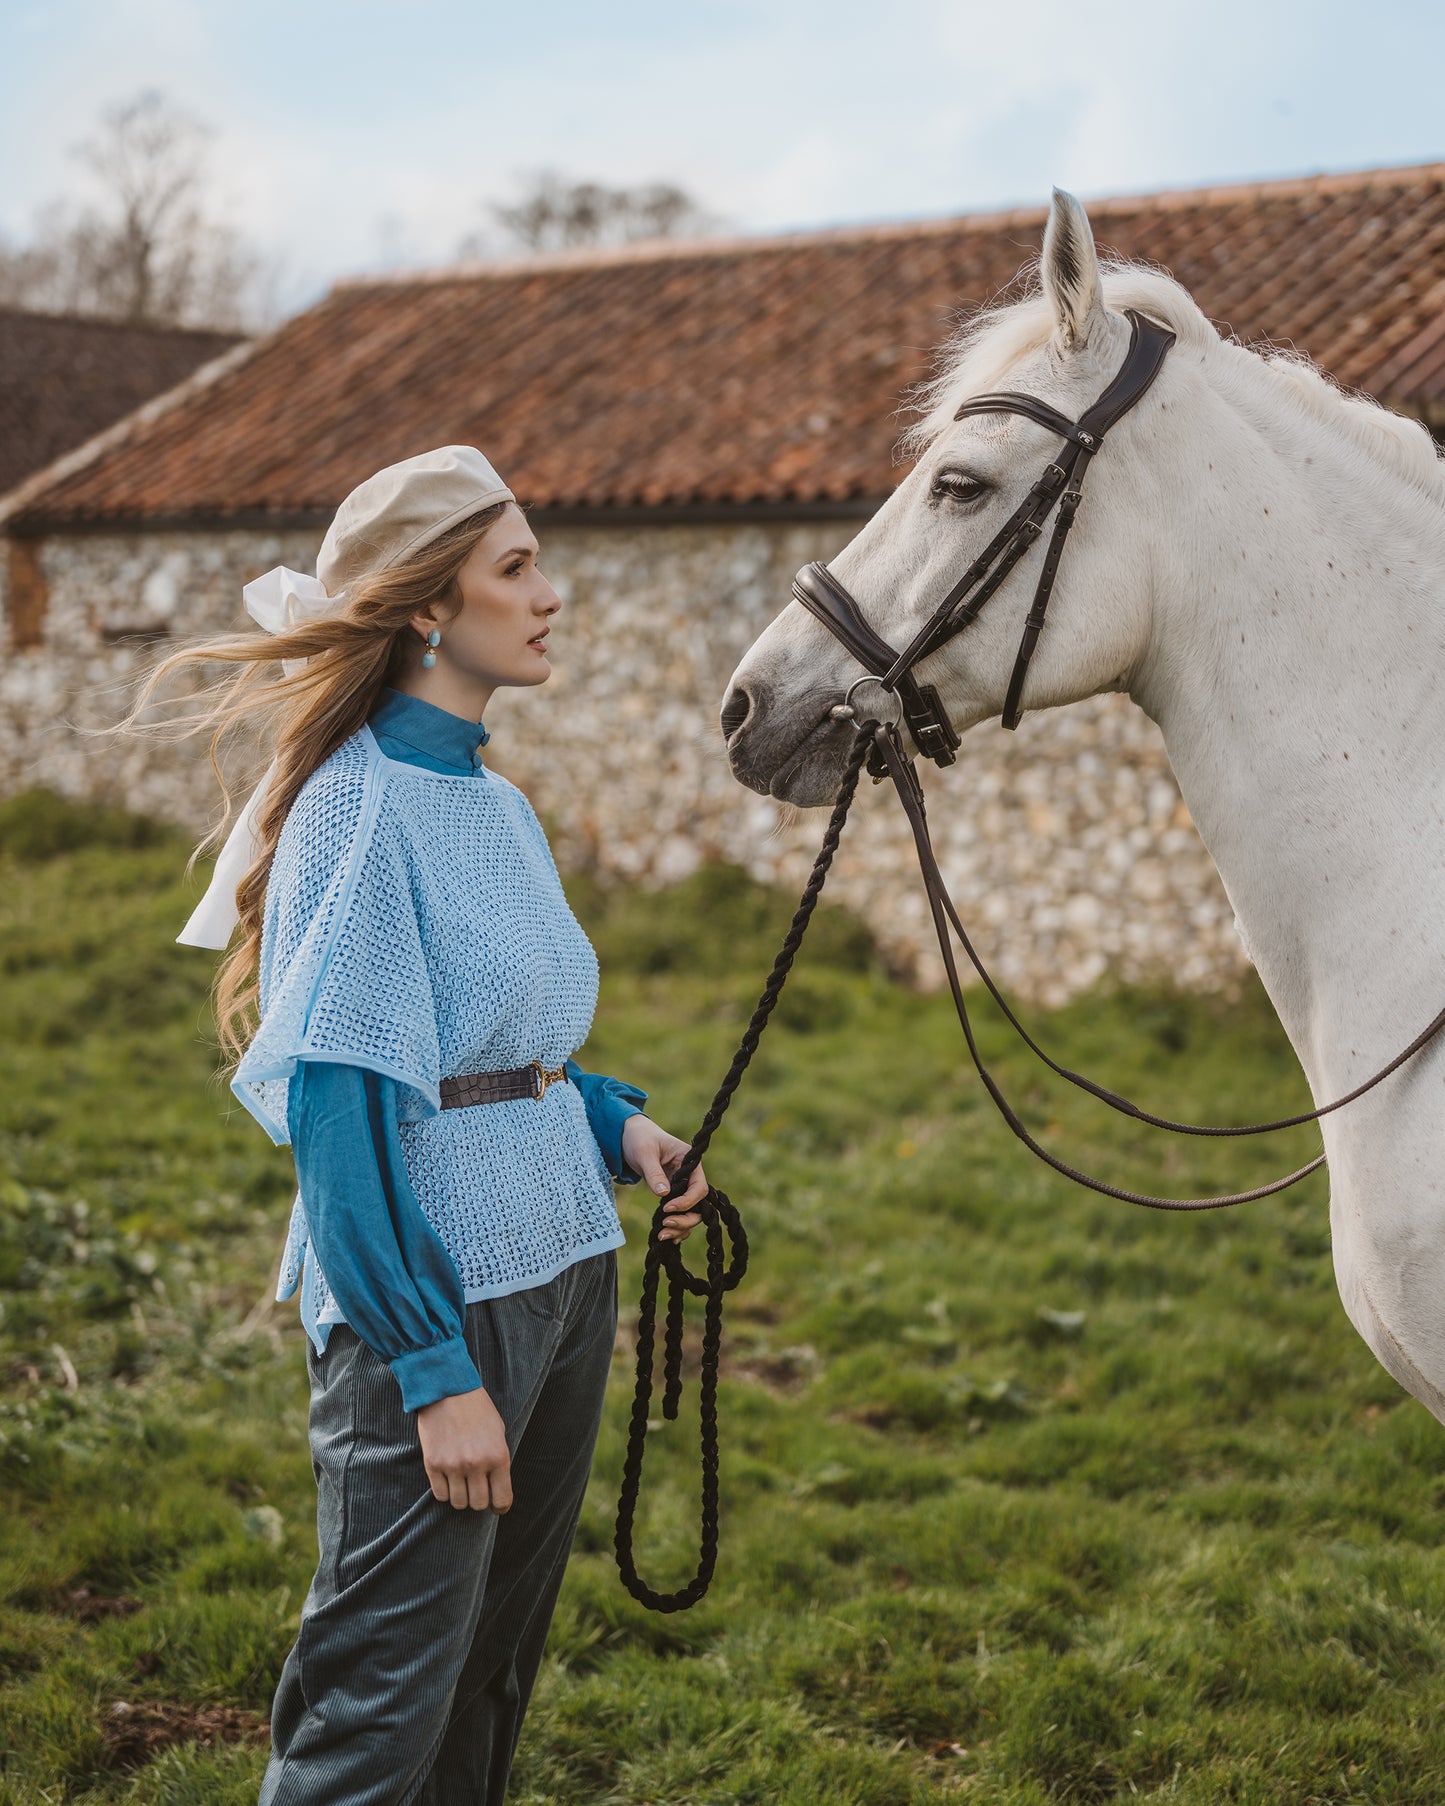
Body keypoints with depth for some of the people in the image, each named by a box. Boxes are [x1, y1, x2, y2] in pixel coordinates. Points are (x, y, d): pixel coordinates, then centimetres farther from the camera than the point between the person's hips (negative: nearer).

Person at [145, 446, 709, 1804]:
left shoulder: (499, 802, 10)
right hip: (428, 1282, -8)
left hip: (564, 1267, 8)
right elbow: (338, 1112, -19)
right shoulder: (359, 807, -15)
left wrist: (617, 1122, 2)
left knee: (497, 1666, 17)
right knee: (384, 1696, -1)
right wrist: (435, 1371, -21)